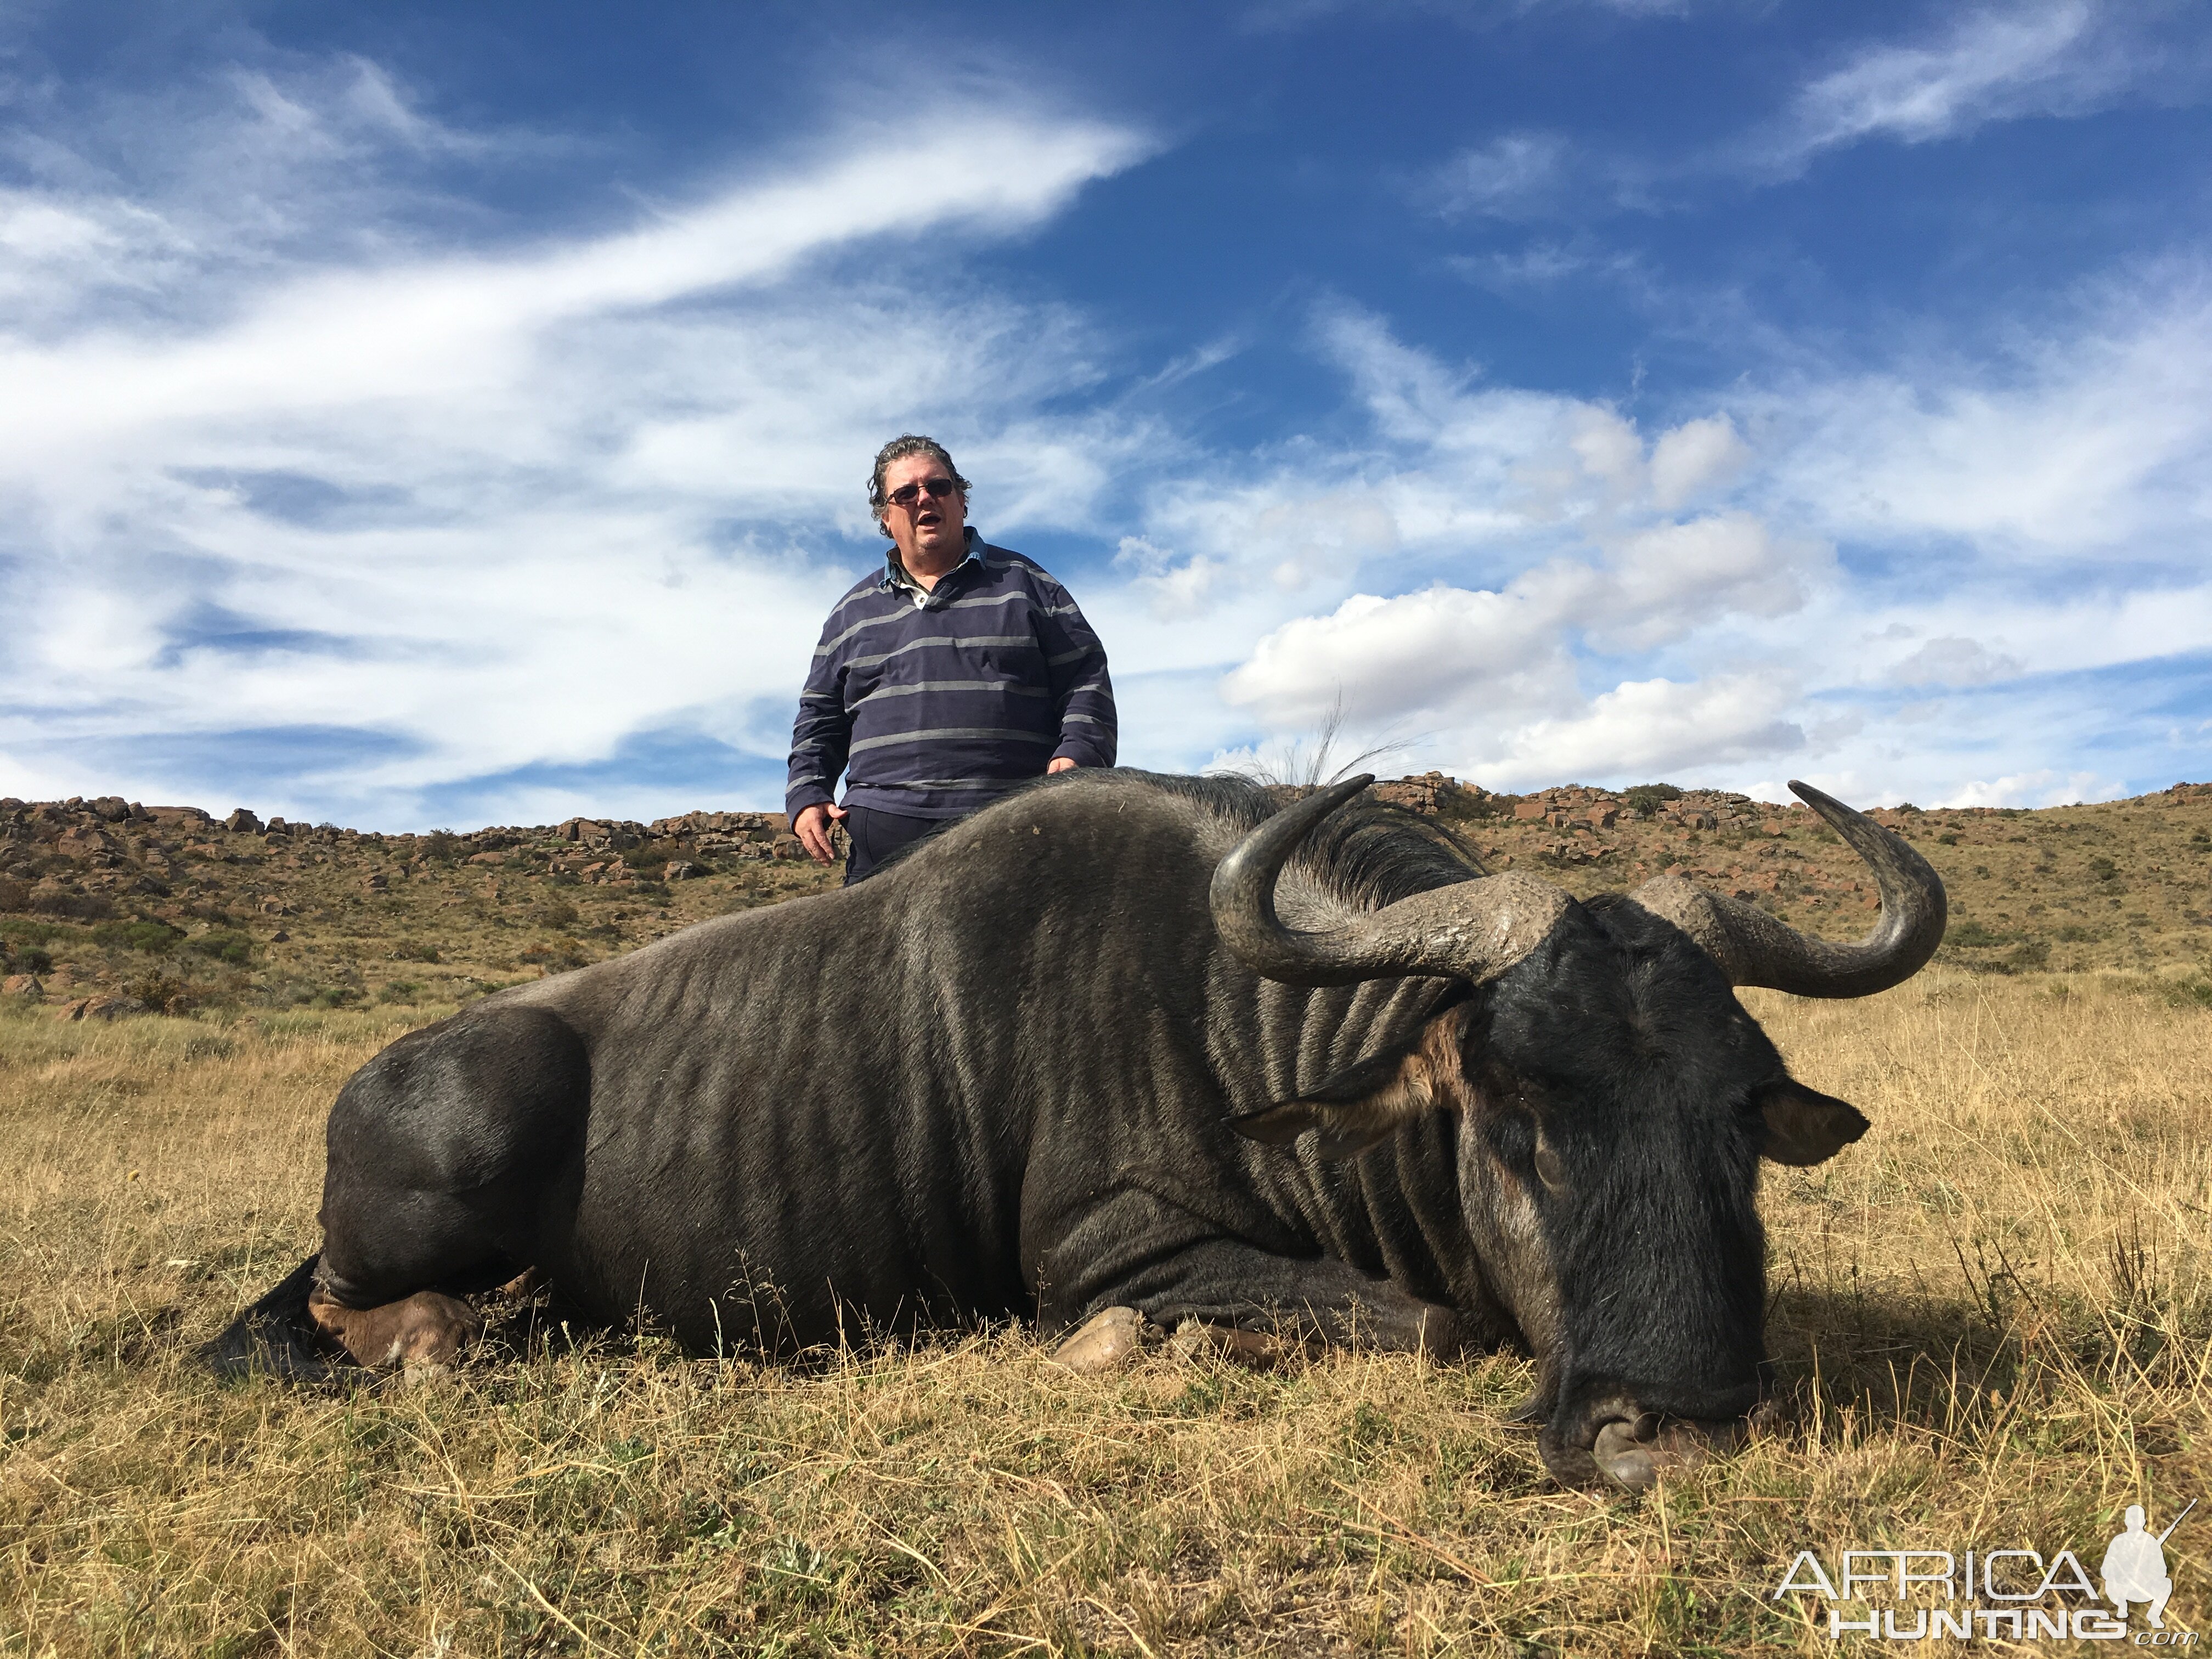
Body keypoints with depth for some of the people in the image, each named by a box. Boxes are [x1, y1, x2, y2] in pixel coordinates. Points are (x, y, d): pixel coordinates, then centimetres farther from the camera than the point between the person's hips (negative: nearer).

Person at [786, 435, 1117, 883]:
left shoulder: (1022, 582, 15)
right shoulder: (852, 612, 22)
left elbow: (1085, 676, 9)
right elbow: (819, 716, 23)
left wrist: (1078, 753, -8)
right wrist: (807, 794, 8)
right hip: (886, 829, 2)